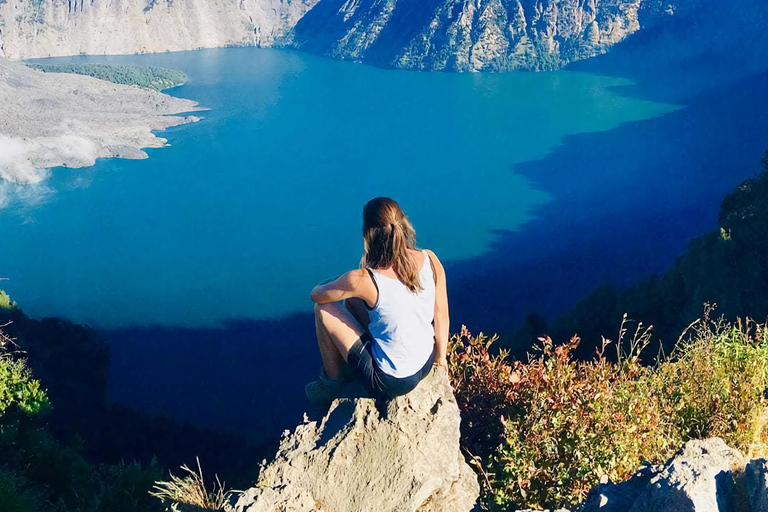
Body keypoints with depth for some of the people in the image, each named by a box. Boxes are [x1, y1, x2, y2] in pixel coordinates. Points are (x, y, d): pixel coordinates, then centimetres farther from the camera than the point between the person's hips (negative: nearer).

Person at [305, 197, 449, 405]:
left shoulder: (362, 280, -27)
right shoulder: (430, 259, -14)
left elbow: (316, 294, -7)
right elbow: (442, 315, 0)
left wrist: (339, 286, 15)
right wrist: (440, 356, 17)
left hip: (390, 383, -6)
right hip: (425, 367, 6)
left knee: (323, 308, 6)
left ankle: (331, 382, 26)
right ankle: (349, 367, 42)